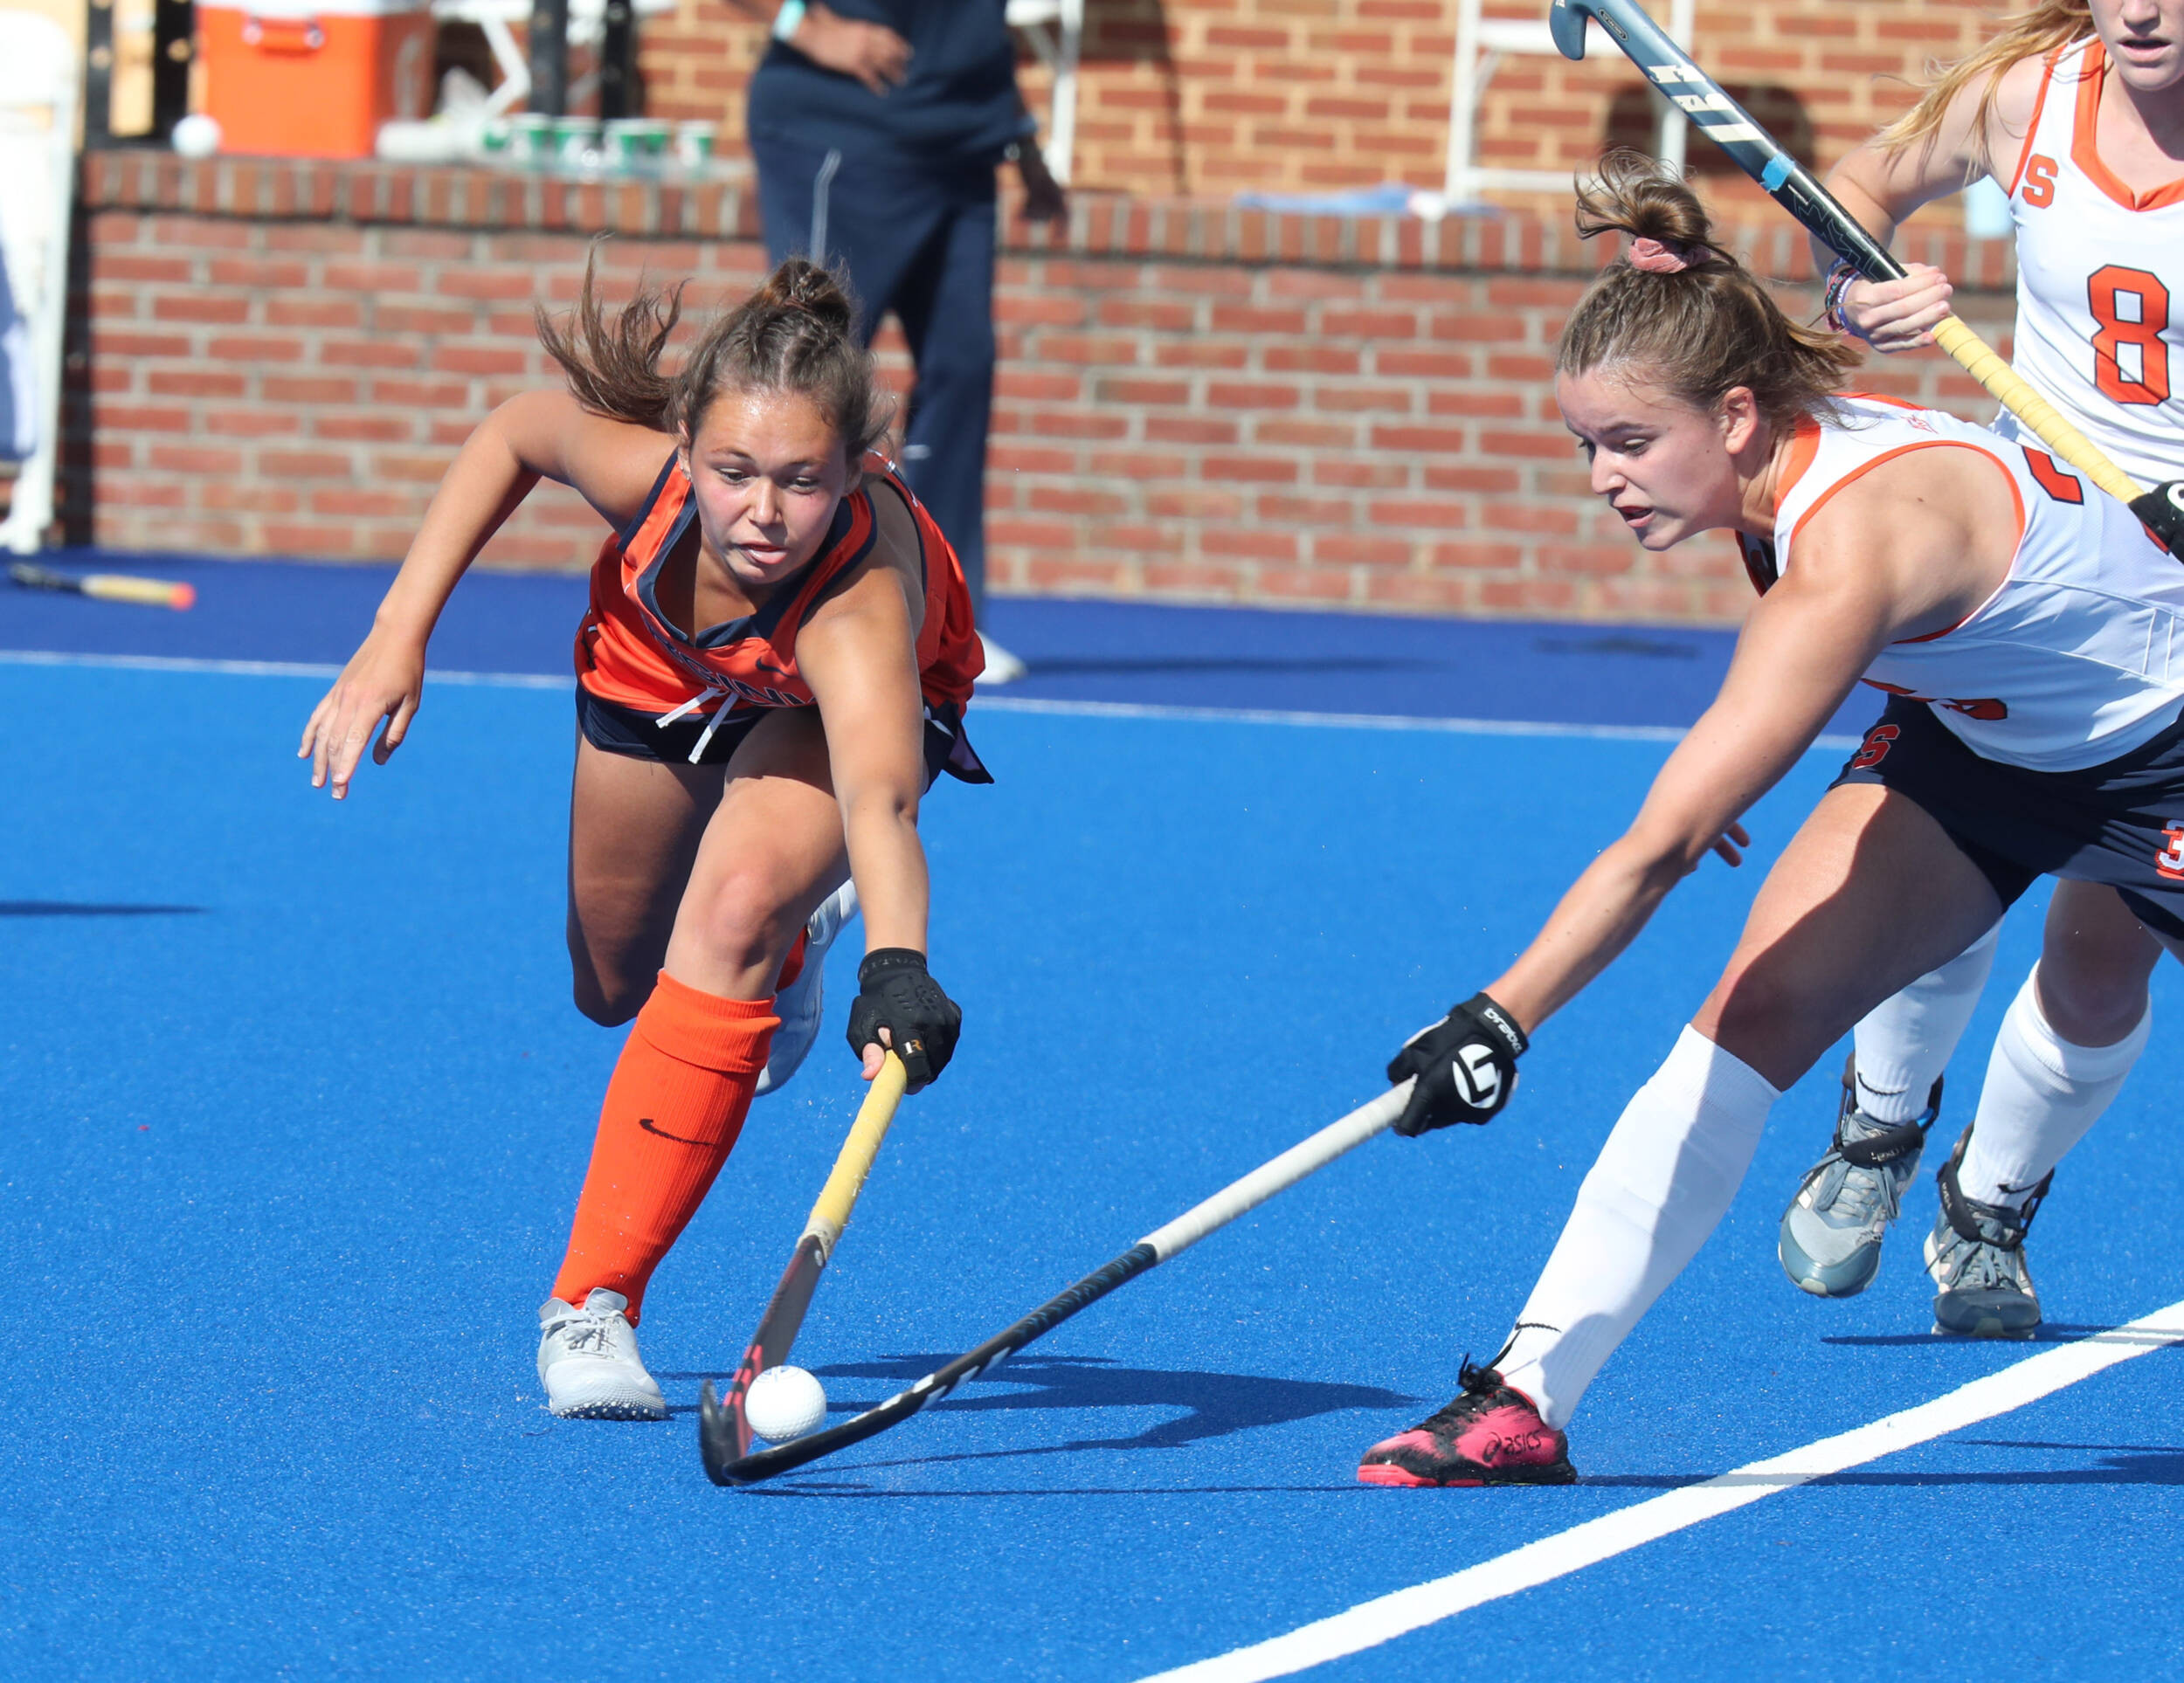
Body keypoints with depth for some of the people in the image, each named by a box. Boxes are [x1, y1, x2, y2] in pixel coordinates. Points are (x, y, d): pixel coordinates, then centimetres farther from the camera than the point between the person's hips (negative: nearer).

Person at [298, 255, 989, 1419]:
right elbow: (514, 433, -16)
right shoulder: (642, 465, -40)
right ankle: (778, 960, 56)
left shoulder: (863, 602, -50)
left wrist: (898, 970, -86)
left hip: (840, 702, -4)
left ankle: (594, 1302, -19)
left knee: (735, 911, -31)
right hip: (660, 665, 4)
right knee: (617, 987, 19)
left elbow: (878, 800, -68)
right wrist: (399, 633, -20)